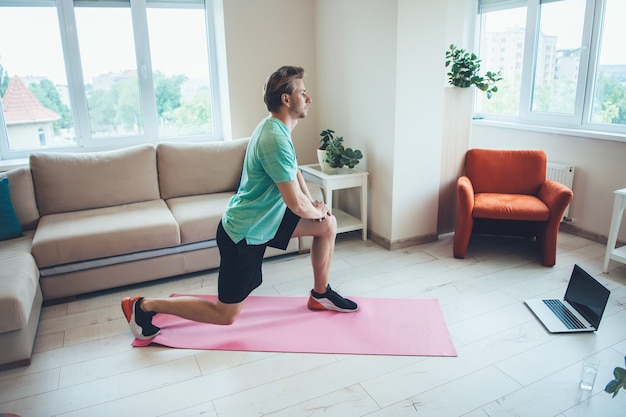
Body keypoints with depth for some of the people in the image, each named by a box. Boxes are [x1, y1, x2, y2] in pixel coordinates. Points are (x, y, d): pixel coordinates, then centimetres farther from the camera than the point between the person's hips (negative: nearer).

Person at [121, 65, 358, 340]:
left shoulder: (275, 128, 5)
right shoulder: (275, 140, -27)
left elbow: (294, 172, 21)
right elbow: (297, 205, -27)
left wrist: (314, 203, 9)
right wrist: (316, 211, -5)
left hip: (264, 218, 10)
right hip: (245, 234, -9)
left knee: (328, 224, 8)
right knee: (225, 315, 3)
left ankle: (320, 294, 23)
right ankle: (144, 306, 14)